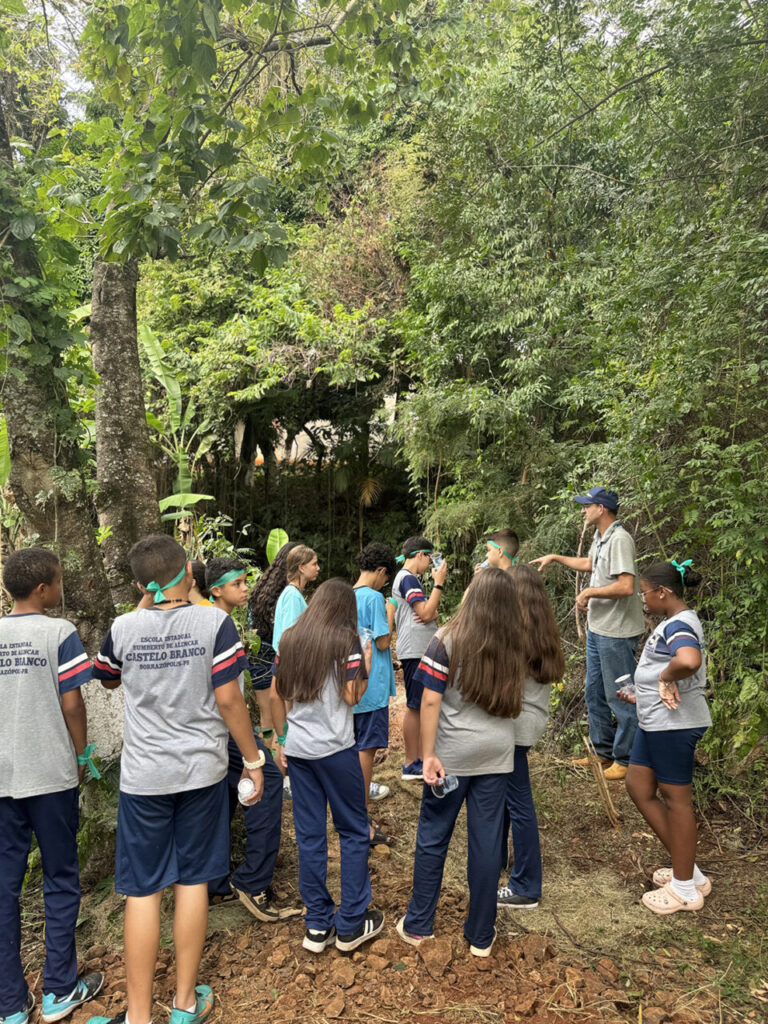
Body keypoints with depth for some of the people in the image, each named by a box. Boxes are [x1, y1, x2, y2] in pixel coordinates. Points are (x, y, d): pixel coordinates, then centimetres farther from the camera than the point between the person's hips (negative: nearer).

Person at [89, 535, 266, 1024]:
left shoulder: (124, 627, -5)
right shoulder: (214, 621, -12)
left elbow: (108, 678, 15)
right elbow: (228, 698, -12)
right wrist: (253, 759, -1)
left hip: (143, 775, 1)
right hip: (201, 769, 0)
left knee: (143, 890, 10)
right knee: (193, 880, 13)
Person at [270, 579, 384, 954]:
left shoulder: (289, 640, 6)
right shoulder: (347, 641, -9)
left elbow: (277, 694, 9)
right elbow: (352, 697, -12)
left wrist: (281, 738, 17)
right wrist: (366, 666, 4)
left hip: (298, 749, 5)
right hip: (335, 748, -5)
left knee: (309, 834, 12)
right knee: (353, 831, 10)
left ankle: (318, 925, 22)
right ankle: (351, 925, 17)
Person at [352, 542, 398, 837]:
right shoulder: (374, 597, -16)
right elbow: (383, 643, -16)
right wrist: (390, 616, -1)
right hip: (371, 687, -8)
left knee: (354, 747, 18)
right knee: (366, 749, -2)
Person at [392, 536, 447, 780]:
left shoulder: (409, 578, 18)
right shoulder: (407, 578, -13)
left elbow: (430, 613, 16)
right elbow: (426, 613, -21)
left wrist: (432, 614, -8)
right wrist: (439, 583, -14)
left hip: (421, 651, 10)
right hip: (414, 652, -10)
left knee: (421, 707, 14)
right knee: (414, 707, -4)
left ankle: (420, 759, 22)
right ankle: (411, 765, 4)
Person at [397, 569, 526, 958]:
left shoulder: (448, 639, -12)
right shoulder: (514, 647, -1)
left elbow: (430, 701, -14)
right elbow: (514, 703, 6)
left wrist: (428, 755, -9)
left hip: (452, 755, -3)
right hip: (497, 754, 3)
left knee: (432, 838, 13)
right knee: (487, 842, 11)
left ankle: (418, 925, 27)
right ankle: (481, 936, 25)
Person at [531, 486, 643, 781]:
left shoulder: (619, 540, -20)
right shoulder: (600, 537, 11)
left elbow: (626, 586, -29)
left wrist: (589, 592, -18)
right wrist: (555, 558, 30)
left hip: (617, 633, -11)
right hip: (597, 629, 11)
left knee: (619, 697, 1)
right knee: (594, 693, 18)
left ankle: (625, 759, 15)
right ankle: (604, 752, 32)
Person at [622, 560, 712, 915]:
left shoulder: (678, 626, -21)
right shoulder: (675, 622, 11)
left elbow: (689, 661, -45)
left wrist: (665, 677, -25)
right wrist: (643, 695, 22)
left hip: (674, 724, -10)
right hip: (654, 722, 10)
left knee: (676, 798, 4)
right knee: (637, 786, 15)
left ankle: (685, 888, 22)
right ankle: (688, 869, 27)